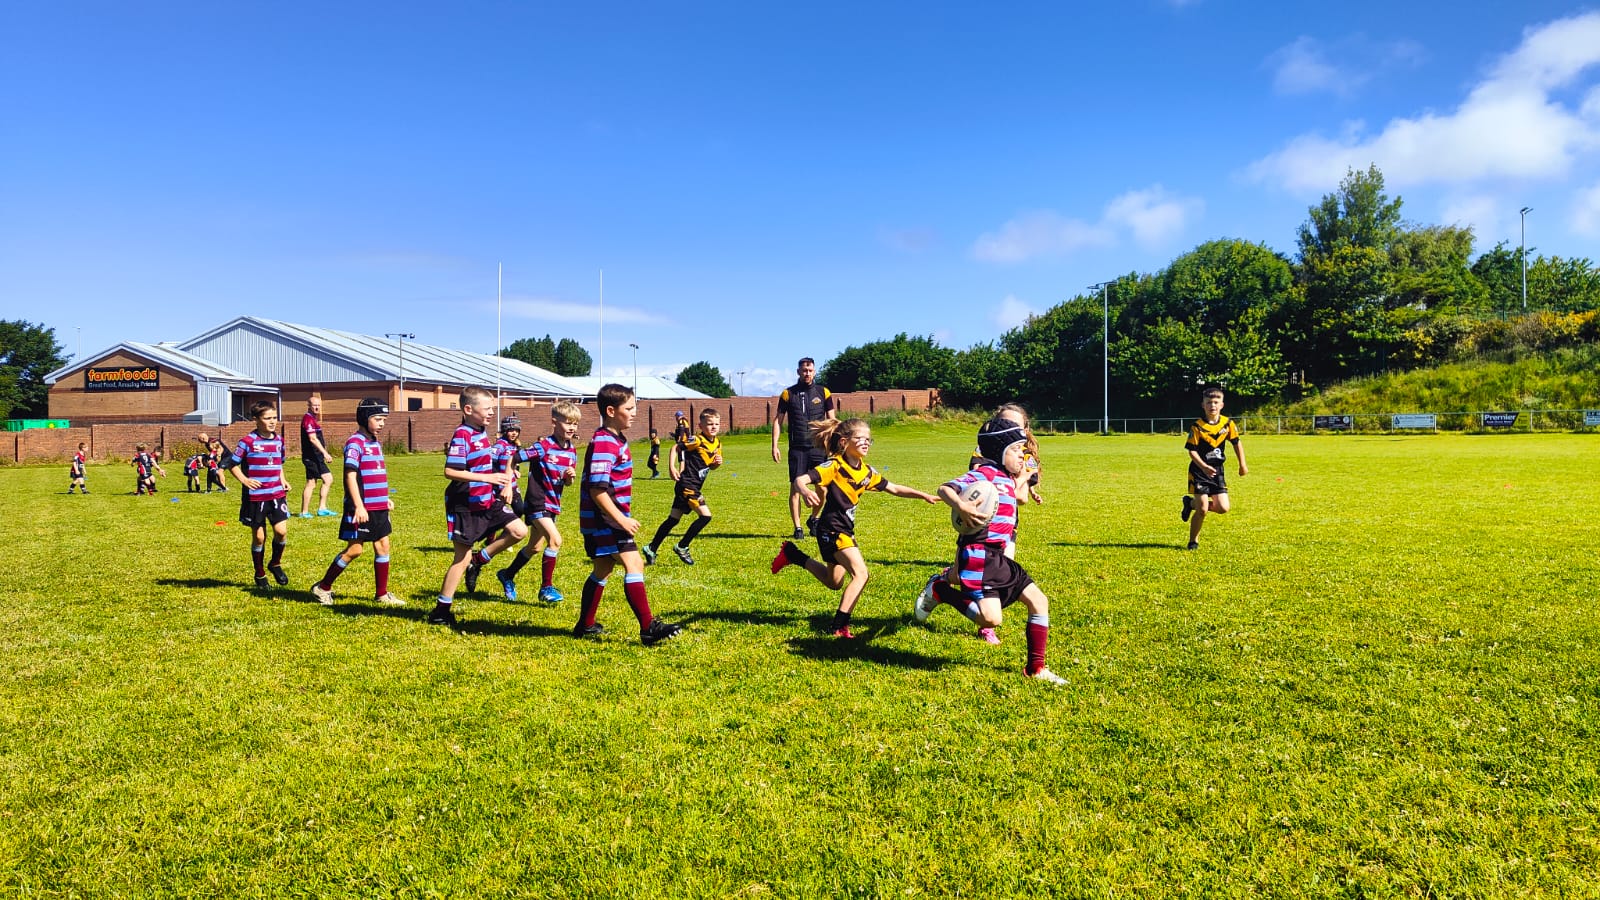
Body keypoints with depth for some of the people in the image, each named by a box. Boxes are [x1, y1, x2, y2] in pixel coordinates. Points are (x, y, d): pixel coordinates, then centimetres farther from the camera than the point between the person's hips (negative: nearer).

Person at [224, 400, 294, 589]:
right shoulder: (248, 441, -8)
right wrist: (244, 480, -15)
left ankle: (275, 564, 16)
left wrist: (282, 480, 7)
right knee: (259, 536, 6)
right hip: (255, 497, -3)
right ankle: (260, 574, 23)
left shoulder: (279, 440, 8)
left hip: (276, 494, 4)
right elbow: (232, 464, -2)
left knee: (281, 531, -10)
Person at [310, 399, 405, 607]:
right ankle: (323, 588, 13)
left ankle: (381, 594, 16)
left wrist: (385, 498, 26)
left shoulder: (376, 443, 14)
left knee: (382, 546, 8)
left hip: (379, 507, 8)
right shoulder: (355, 443, -13)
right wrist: (359, 506, -26)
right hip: (361, 508, -8)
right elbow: (350, 475, -20)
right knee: (354, 549, -3)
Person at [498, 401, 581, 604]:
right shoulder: (543, 447, -18)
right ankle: (546, 587, -9)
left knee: (534, 546, 18)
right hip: (537, 502, -8)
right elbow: (513, 459, -17)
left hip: (553, 504, 8)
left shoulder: (571, 452, 3)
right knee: (555, 539, -20)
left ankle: (508, 575, 39)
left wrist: (570, 476, -10)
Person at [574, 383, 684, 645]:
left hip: (603, 520, 11)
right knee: (633, 564, -14)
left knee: (603, 569, 19)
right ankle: (649, 628, -15)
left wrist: (621, 517, 23)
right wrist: (622, 520, -26)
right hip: (604, 519, -11)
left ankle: (585, 625, 30)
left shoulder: (616, 440, 13)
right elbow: (596, 489, -26)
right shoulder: (603, 444, -19)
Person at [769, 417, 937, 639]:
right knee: (860, 573, -19)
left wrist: (923, 495, 7)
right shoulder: (834, 466, -18)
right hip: (832, 529, -9)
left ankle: (793, 555, 34)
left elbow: (893, 489, 14)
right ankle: (839, 626, -11)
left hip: (845, 530, 9)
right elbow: (800, 480, -27)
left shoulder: (867, 471, 3)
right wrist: (805, 492, -50)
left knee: (834, 583, 23)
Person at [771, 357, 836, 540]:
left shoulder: (823, 393, 7)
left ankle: (813, 518, 20)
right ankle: (797, 528, 7)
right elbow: (778, 420, 8)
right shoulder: (788, 394, 5)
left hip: (818, 447, 1)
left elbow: (832, 420, 10)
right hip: (797, 448, 0)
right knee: (795, 487, -3)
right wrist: (774, 445, 0)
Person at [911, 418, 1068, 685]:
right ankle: (939, 590, 3)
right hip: (979, 555, -9)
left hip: (997, 558, 9)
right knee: (990, 619, -19)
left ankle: (1036, 668, 16)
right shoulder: (985, 473, -8)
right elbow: (945, 489, -20)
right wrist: (961, 506, -39)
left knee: (1039, 601, 8)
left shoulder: (1007, 480, 19)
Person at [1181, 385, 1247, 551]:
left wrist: (1242, 465, 8)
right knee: (1202, 510, -7)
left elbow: (1236, 443, 12)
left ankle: (1192, 503, 22)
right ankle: (1193, 541, 13)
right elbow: (1192, 451, -13)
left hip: (1218, 471, 4)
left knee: (1223, 508, -3)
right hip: (1199, 471, -4)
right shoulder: (1197, 426, -13)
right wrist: (1204, 467, -27)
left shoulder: (1227, 423, -2)